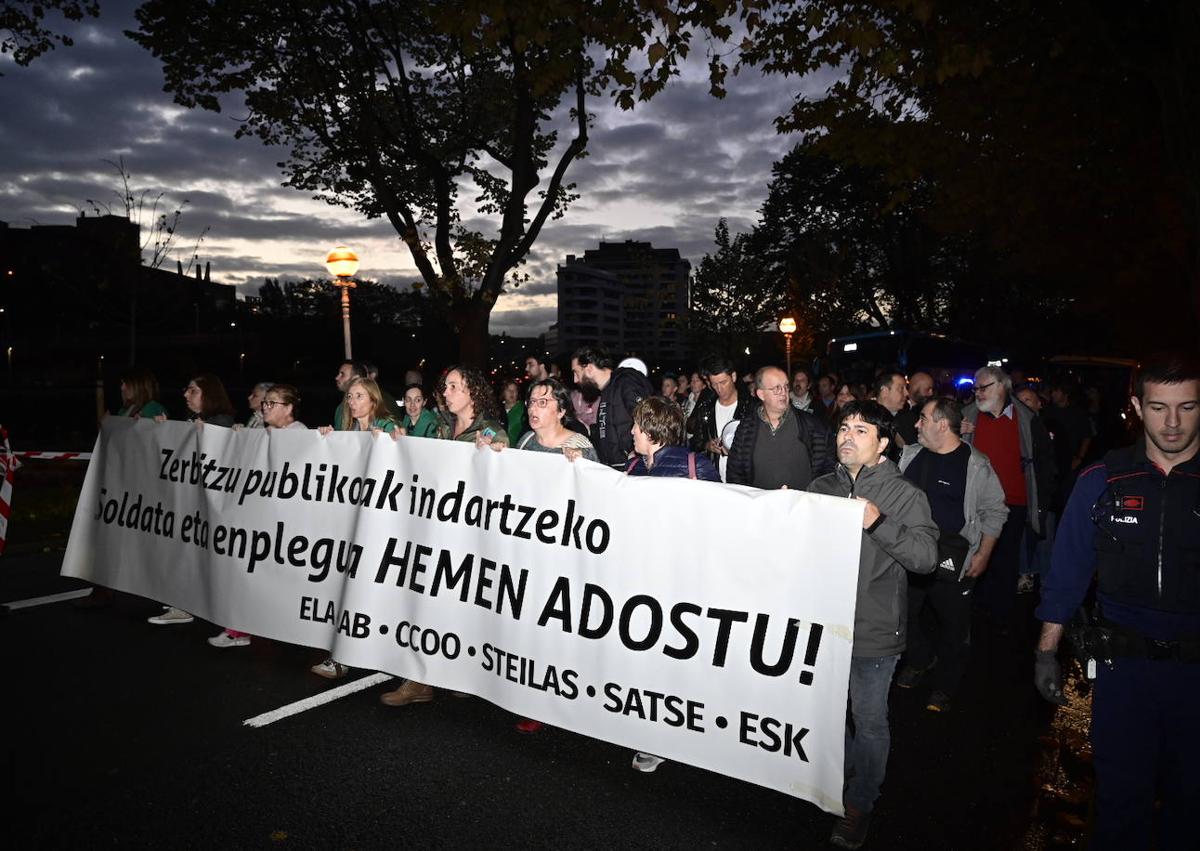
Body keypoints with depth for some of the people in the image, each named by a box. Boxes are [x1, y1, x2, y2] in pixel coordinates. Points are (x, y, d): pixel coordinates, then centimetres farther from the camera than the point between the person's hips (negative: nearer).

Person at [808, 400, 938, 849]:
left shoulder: (906, 495, -6)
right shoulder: (821, 487, 6)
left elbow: (925, 557, -17)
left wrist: (878, 522, -29)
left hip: (873, 630, -4)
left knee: (869, 721, 8)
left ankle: (859, 805, 28)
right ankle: (838, 777, 45)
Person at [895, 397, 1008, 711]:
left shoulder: (975, 465, -10)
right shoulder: (911, 455, 3)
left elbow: (994, 512, -4)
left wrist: (983, 554, -5)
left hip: (952, 560, -4)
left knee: (952, 624, 8)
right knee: (907, 612, 16)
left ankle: (944, 687, 26)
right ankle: (918, 661, 43)